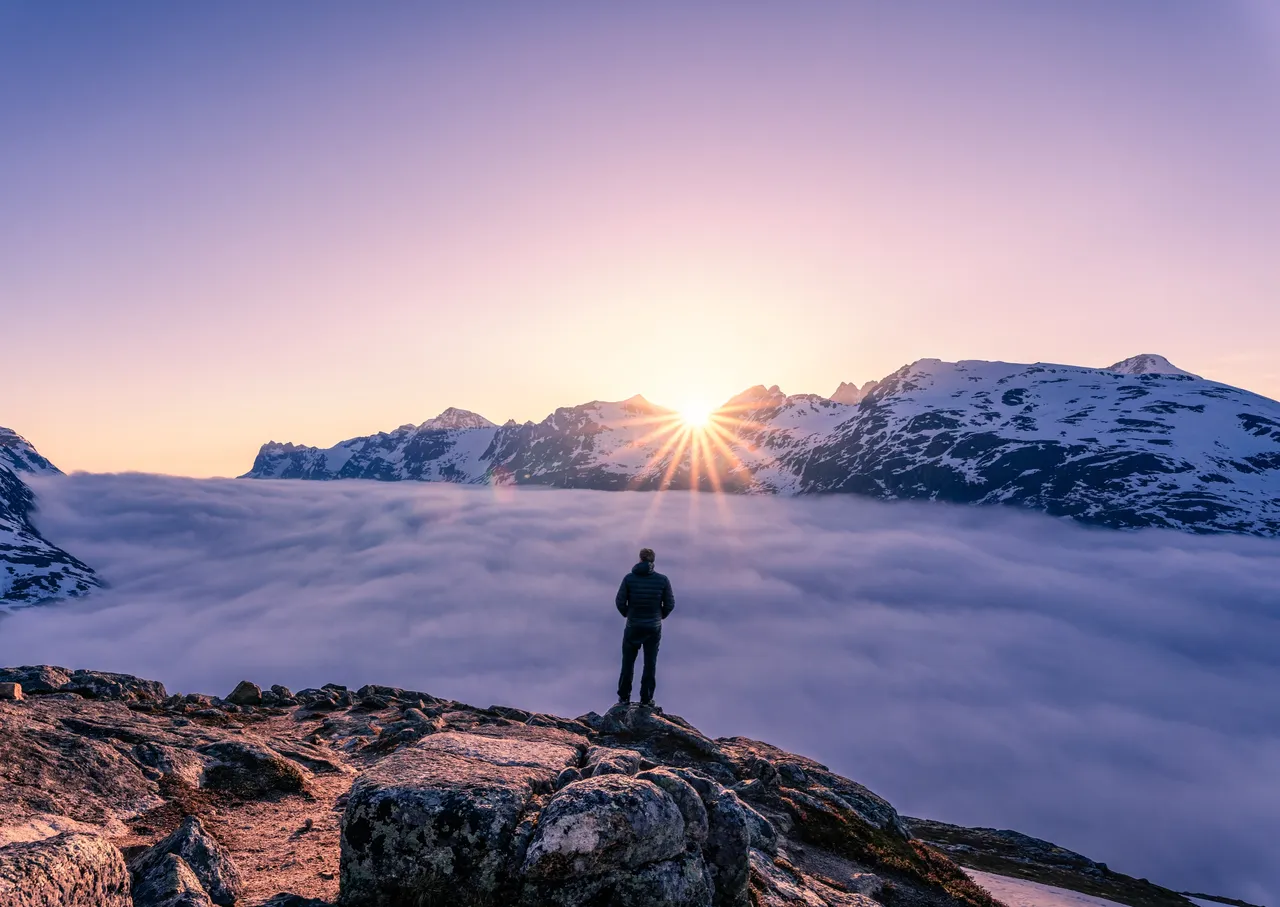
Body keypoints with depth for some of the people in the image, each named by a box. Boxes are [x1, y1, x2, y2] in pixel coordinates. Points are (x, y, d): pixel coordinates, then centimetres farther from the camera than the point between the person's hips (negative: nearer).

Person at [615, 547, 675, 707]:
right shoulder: (662, 580, -10)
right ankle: (646, 699, 19)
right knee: (650, 664, 13)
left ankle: (624, 697, 23)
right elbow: (670, 604, -6)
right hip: (654, 628, 0)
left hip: (633, 627, 0)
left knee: (628, 662, 15)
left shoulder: (629, 578, -12)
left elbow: (620, 601, -10)